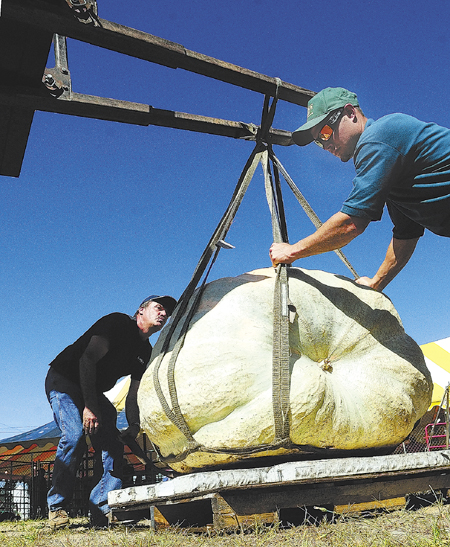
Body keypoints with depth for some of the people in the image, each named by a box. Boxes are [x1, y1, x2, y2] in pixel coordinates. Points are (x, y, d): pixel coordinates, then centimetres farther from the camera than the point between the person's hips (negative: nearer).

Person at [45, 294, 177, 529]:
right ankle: (57, 506, -11)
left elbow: (134, 394, 4)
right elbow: (88, 359, -24)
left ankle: (101, 510, -4)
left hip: (94, 392, 8)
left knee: (113, 445, -7)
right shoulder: (118, 322, -16)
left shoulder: (146, 352, 7)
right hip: (64, 381, -8)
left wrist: (133, 427, -12)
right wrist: (89, 406, -28)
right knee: (75, 435, -25)